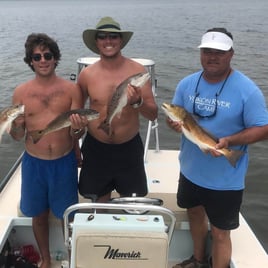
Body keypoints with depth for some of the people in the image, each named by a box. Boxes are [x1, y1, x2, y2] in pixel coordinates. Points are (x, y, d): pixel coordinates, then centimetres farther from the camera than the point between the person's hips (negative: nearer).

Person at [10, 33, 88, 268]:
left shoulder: (71, 89, -7)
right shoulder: (21, 92, -3)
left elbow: (76, 135, -4)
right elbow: (17, 136, 2)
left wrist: (78, 127, -28)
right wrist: (17, 125, -20)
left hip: (65, 162, -1)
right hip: (33, 163, 2)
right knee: (39, 215, 17)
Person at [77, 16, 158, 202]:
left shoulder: (137, 70, -9)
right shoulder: (87, 74, -7)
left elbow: (153, 115, -8)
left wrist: (137, 102, -27)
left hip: (129, 149, 0)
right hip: (96, 149, 1)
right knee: (100, 203, 20)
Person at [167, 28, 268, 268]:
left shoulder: (247, 90, -18)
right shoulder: (187, 84, -3)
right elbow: (174, 115, 6)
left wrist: (229, 141, -30)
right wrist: (174, 122, -19)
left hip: (225, 179, -6)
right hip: (191, 169, 6)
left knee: (220, 232, 6)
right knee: (195, 213, 26)